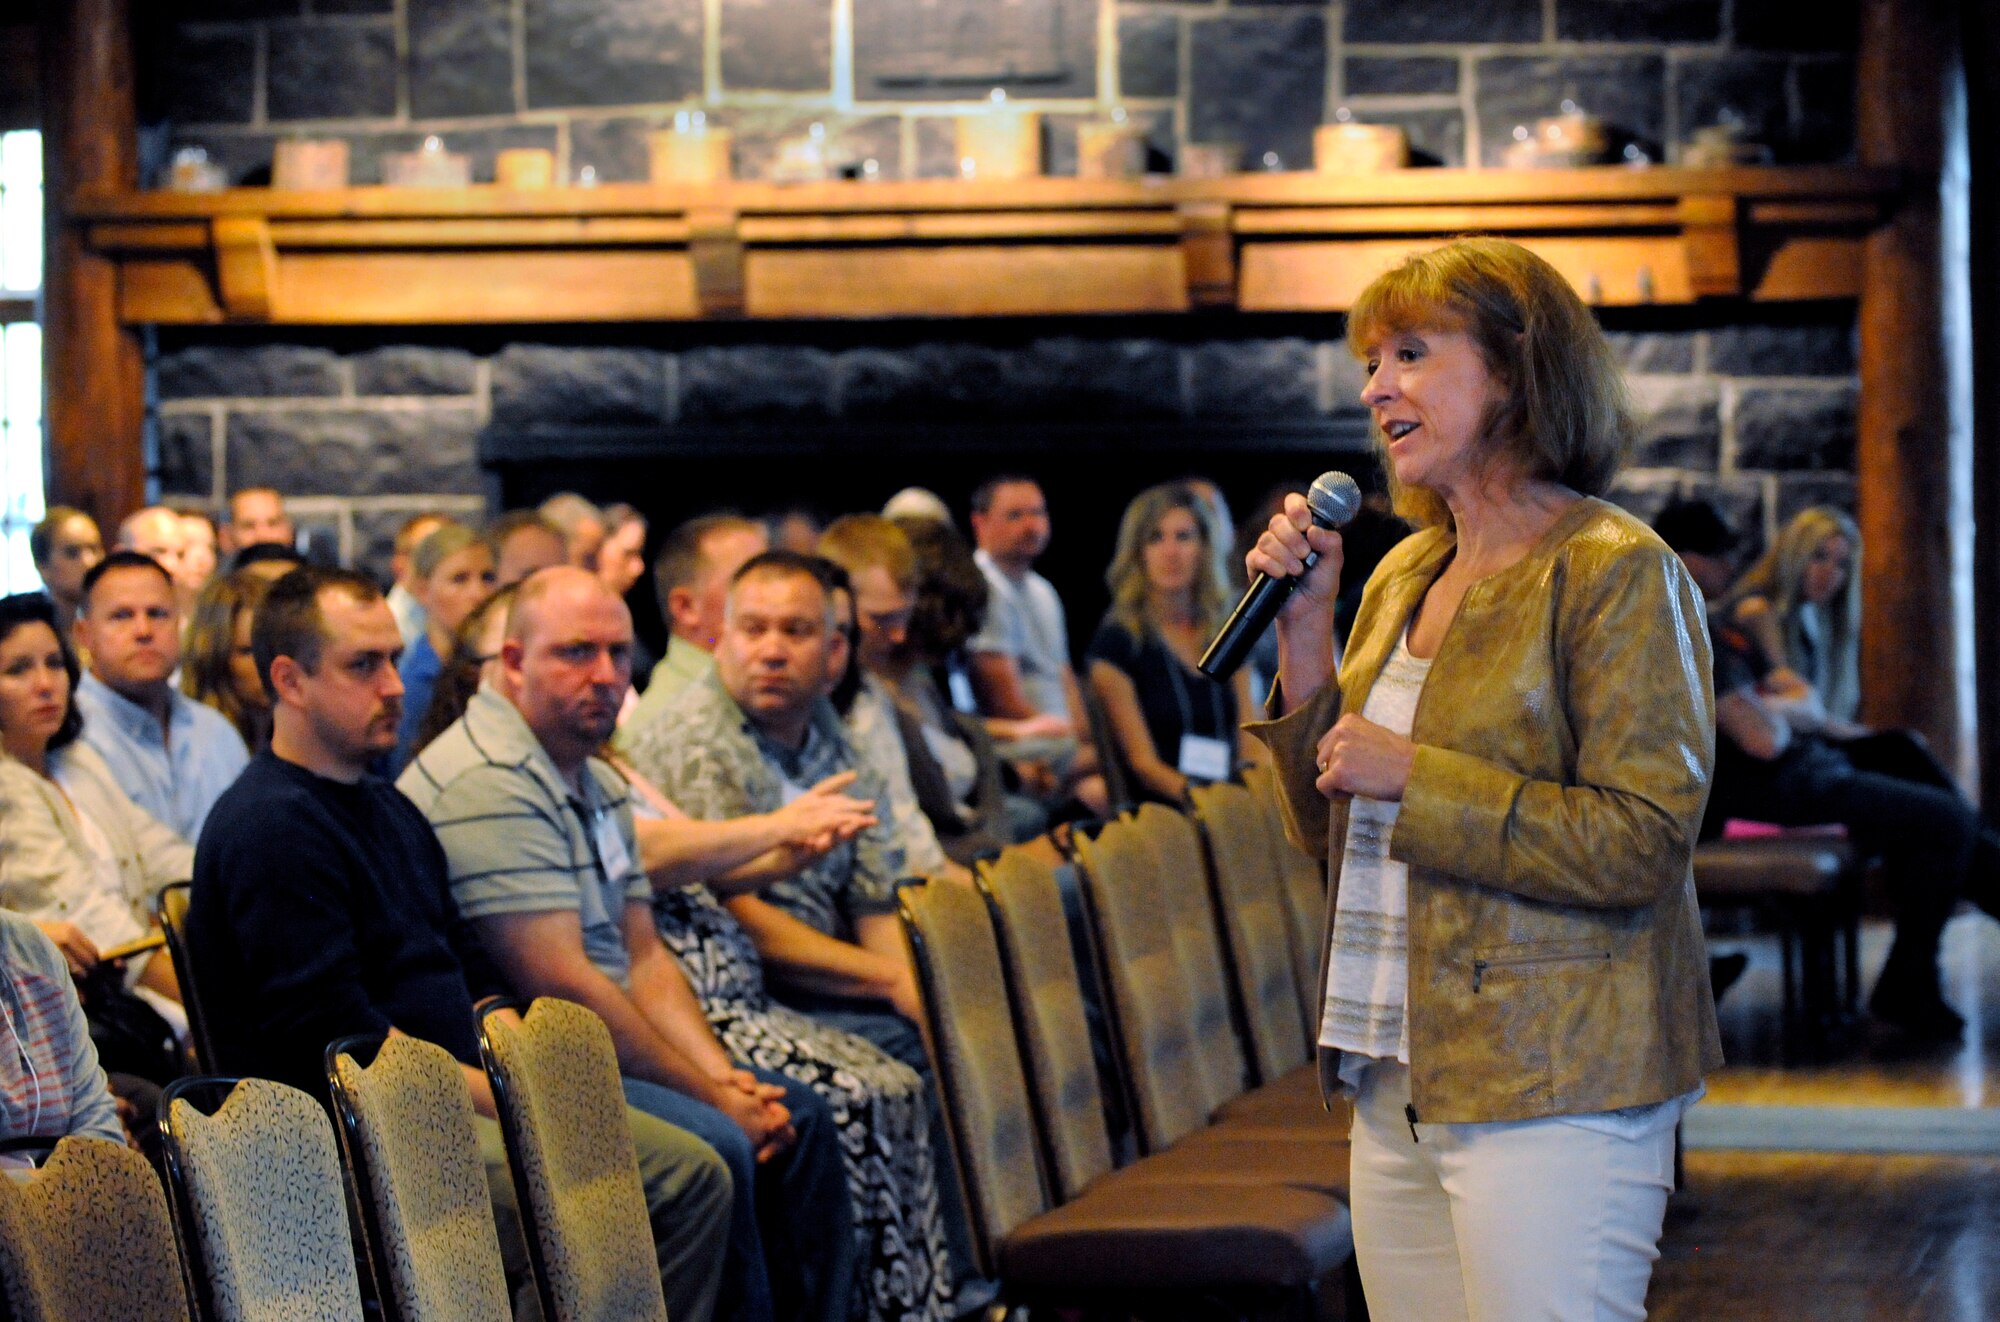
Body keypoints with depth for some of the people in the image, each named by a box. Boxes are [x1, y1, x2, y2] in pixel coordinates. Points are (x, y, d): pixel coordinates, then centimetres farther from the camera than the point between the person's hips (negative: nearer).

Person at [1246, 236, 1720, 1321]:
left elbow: (1640, 843, -17)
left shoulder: (1616, 572, -9)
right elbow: (1329, 834, 16)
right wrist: (1302, 629, 5)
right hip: (1397, 1088, 7)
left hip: (1548, 1091, -7)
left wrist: (1411, 776, -16)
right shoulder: (1403, 577, 14)